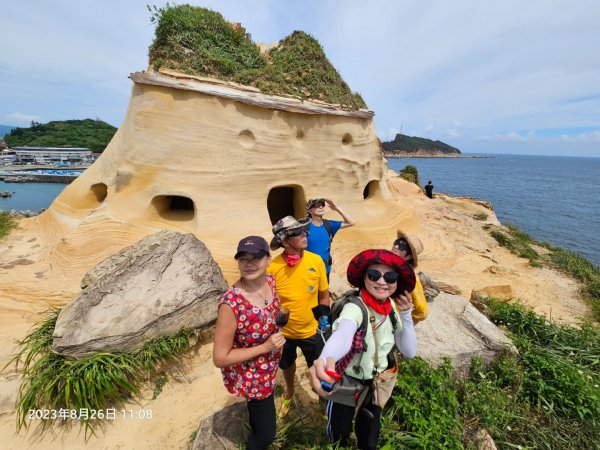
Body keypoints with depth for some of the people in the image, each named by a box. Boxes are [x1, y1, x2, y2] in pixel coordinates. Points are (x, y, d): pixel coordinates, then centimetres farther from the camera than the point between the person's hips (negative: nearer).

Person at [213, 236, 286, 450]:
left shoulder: (269, 281, -16)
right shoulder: (231, 304, -37)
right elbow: (220, 358, -26)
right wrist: (266, 347, -29)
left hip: (267, 369, 7)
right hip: (250, 377, -7)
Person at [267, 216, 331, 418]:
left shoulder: (316, 260, -17)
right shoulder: (272, 266, -21)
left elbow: (324, 295, -4)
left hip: (311, 330, 0)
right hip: (283, 331, 1)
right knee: (287, 366, 28)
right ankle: (289, 392, 61)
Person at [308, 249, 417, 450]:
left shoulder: (393, 307, -12)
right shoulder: (355, 307, -32)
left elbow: (409, 351, -6)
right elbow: (343, 333, -53)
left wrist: (406, 315, -20)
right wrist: (325, 360, -74)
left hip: (376, 384, 5)